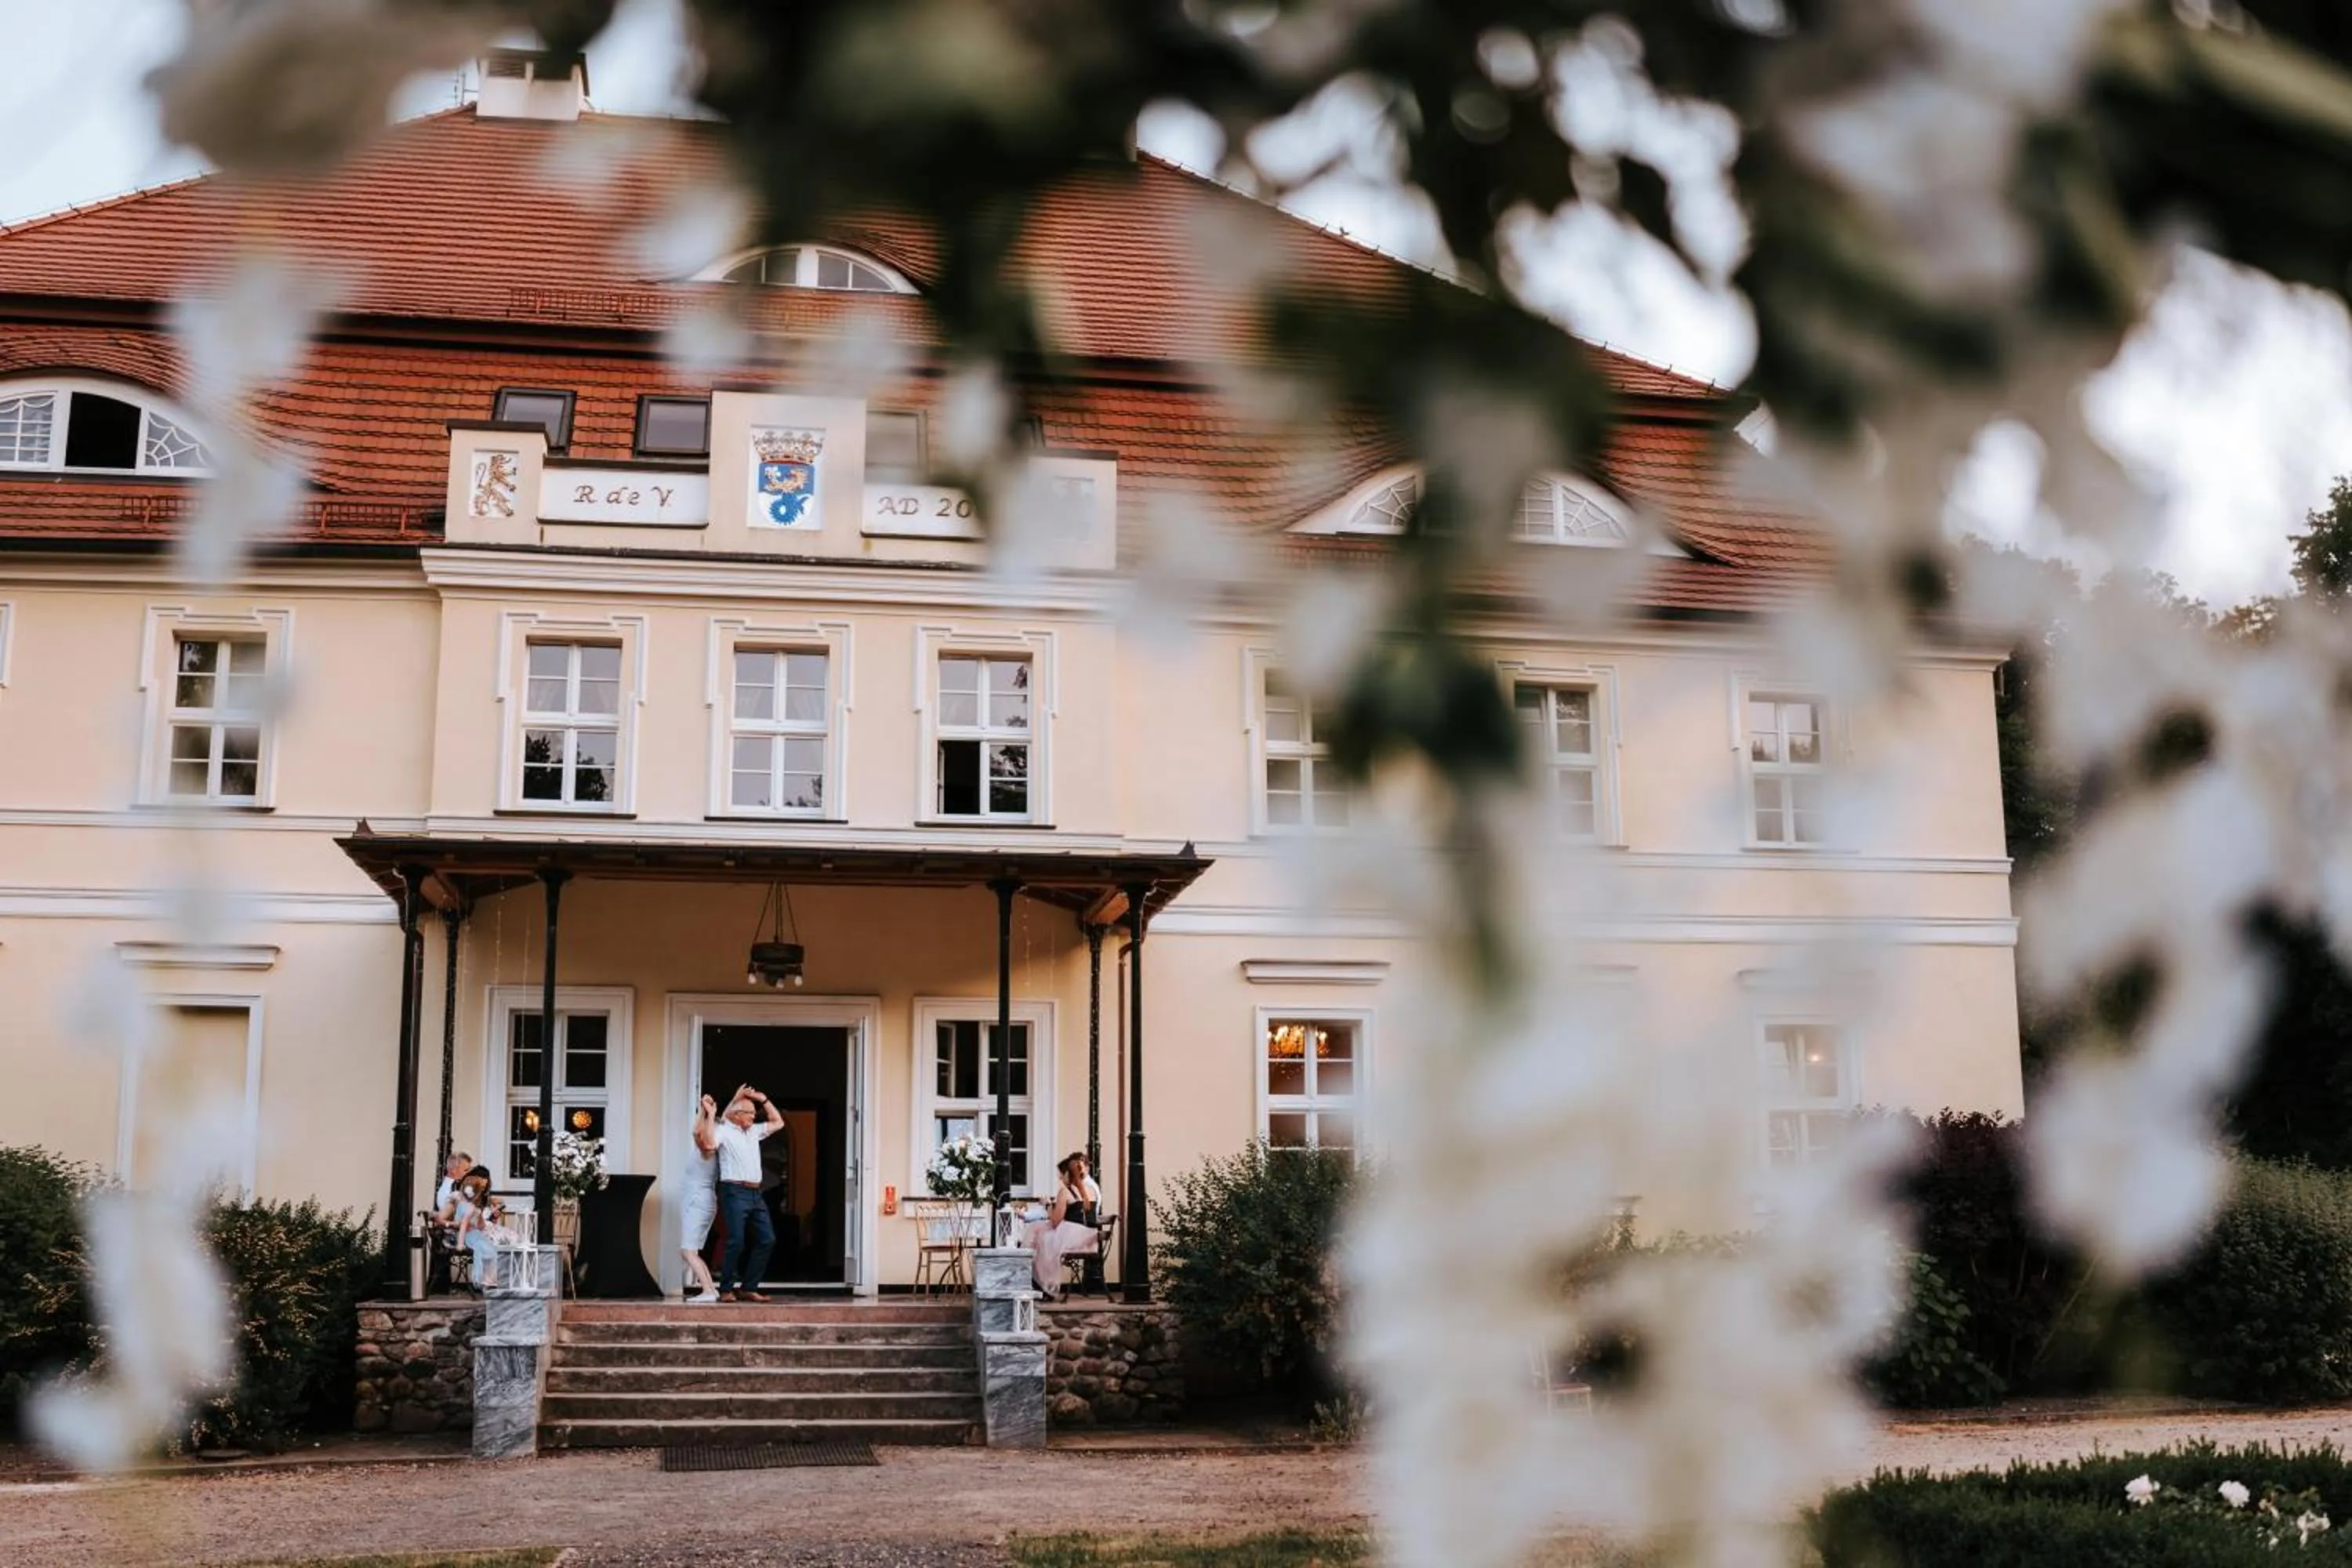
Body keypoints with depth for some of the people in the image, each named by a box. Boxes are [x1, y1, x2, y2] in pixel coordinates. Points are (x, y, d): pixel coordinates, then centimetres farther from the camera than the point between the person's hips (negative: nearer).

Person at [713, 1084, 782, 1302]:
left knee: (767, 1239, 1)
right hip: (735, 1192, -8)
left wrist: (764, 1100, 19)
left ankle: (748, 1288, 6)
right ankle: (726, 1289, -1)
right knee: (737, 1242, -12)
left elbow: (778, 1122, 29)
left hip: (755, 1194, 8)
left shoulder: (754, 1131, 20)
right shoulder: (724, 1131, -2)